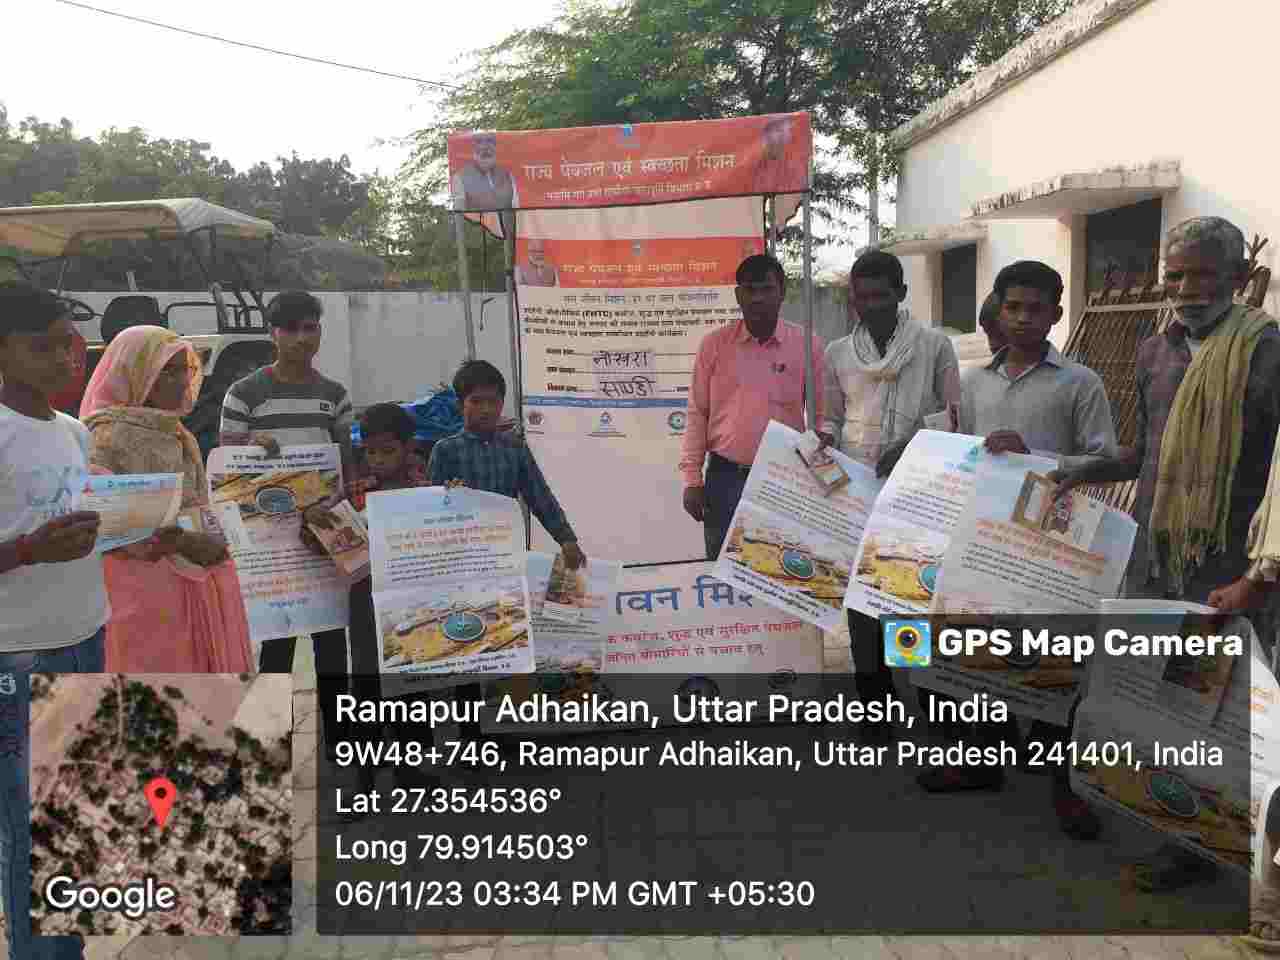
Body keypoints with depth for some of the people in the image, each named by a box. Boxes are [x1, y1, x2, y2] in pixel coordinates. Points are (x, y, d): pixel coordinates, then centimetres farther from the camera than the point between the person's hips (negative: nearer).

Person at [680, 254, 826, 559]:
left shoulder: (807, 344, 0)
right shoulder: (714, 344, 3)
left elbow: (821, 415, 4)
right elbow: (697, 414, 5)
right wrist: (692, 479, 0)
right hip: (725, 477, 1)